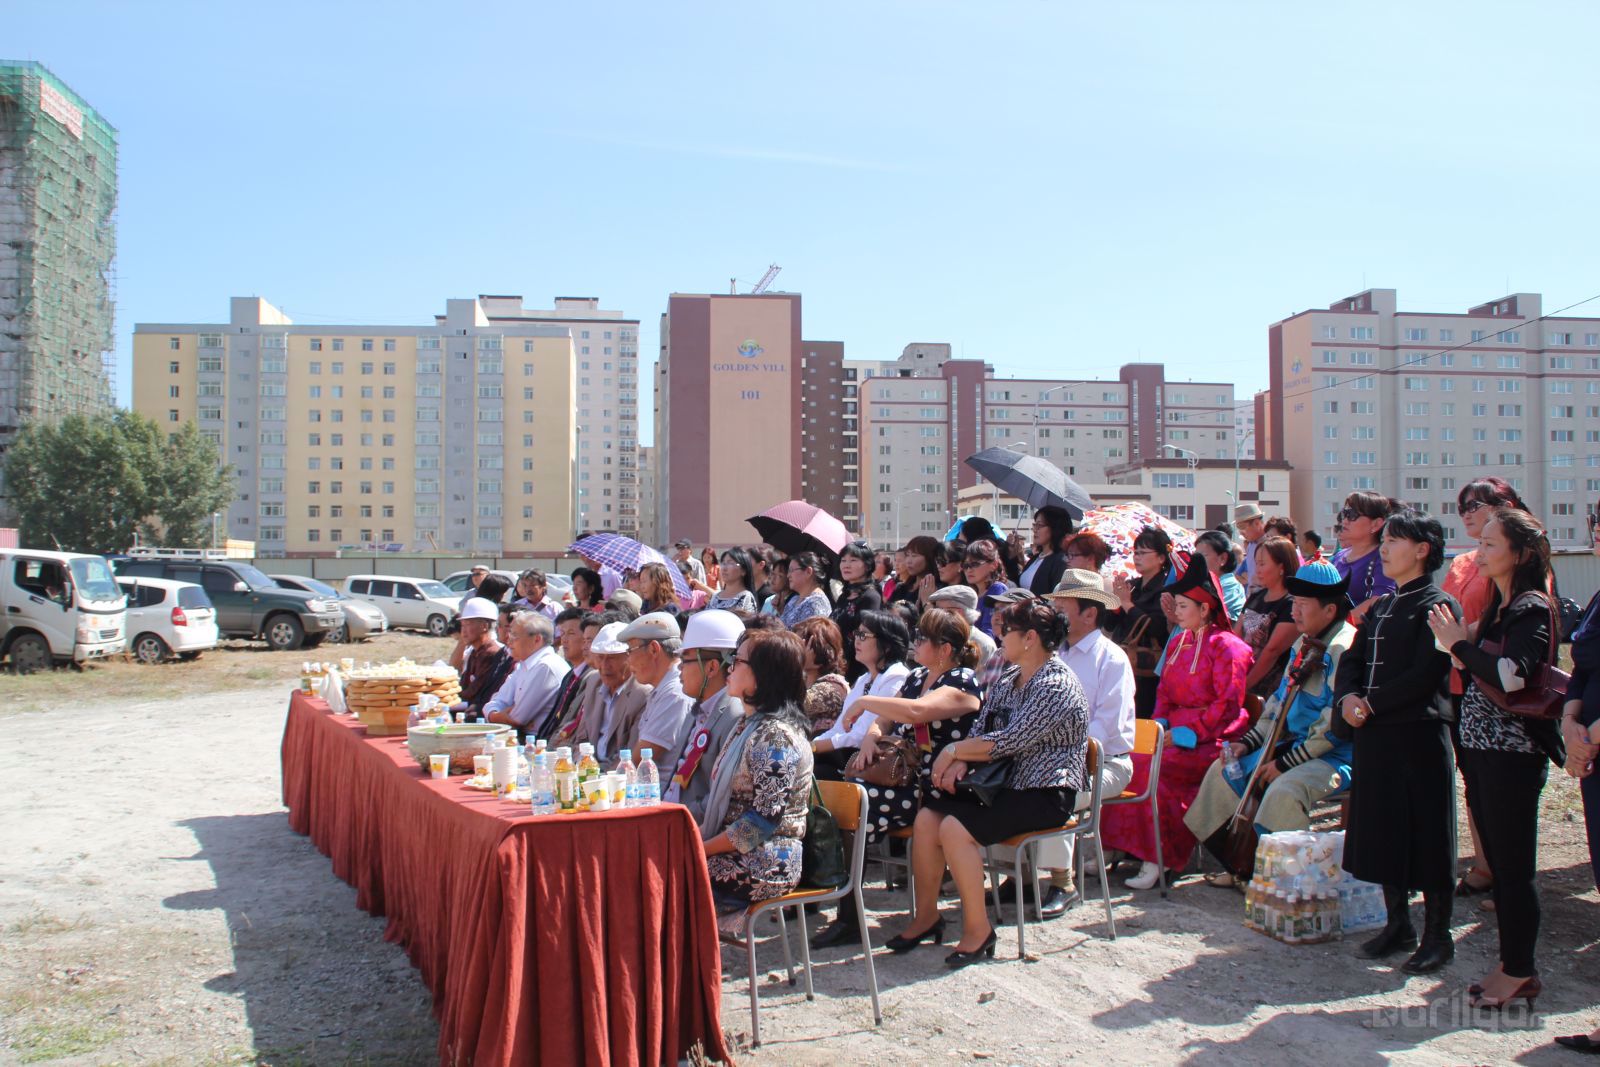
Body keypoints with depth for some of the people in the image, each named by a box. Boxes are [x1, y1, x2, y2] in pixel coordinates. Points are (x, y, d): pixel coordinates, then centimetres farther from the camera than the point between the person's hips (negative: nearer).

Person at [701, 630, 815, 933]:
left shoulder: (775, 735, -16)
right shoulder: (751, 725, 14)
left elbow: (764, 819, -21)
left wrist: (702, 849, -15)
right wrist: (696, 836, 2)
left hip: (765, 866, -9)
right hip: (740, 857, 9)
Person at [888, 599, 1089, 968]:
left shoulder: (1055, 686, -16)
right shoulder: (1008, 678, 12)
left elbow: (1009, 742, -23)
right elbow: (980, 730, 9)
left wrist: (954, 750, -13)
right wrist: (961, 762, -11)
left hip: (1046, 795, -8)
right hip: (1008, 785, 9)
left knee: (956, 828, -25)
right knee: (927, 818, -8)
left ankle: (978, 929, -12)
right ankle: (926, 915, 5)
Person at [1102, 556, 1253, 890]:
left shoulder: (1225, 646, -7)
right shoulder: (1179, 642, 17)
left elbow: (1228, 705, -14)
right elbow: (1164, 691, 18)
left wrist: (1185, 733, -18)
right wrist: (1161, 725, -1)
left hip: (1209, 739, -7)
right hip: (1176, 733, 7)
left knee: (1155, 766, -28)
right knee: (1131, 759, -17)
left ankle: (1158, 859, -20)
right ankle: (1119, 846, -16)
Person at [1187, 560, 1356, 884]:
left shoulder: (1345, 649, -20)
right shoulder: (1303, 644, 12)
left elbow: (1335, 725, -24)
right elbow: (1280, 700, 19)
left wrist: (1286, 762, -19)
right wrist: (1249, 742, 8)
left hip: (1334, 755, -10)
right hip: (1292, 745, 10)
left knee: (1285, 789, -34)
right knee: (1225, 769, 7)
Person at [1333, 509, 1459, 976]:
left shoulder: (1436, 605, -9)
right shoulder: (1380, 606, 17)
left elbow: (1425, 675, -18)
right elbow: (1352, 660, 14)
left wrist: (1371, 704, -16)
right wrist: (1347, 697, -5)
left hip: (1418, 735, -8)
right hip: (1373, 735, 8)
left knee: (1426, 835, 1)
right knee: (1382, 830, 12)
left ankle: (1437, 934, 12)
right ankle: (1398, 924, 24)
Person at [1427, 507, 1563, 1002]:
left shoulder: (1532, 609, -12)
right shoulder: (1496, 607, 14)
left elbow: (1513, 675, -26)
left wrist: (1460, 644, -16)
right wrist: (1462, 647, -1)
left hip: (1513, 753, -9)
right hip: (1480, 748, 9)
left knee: (1514, 865, 0)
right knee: (1498, 863, 14)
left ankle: (1521, 970, 10)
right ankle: (1511, 963, 24)